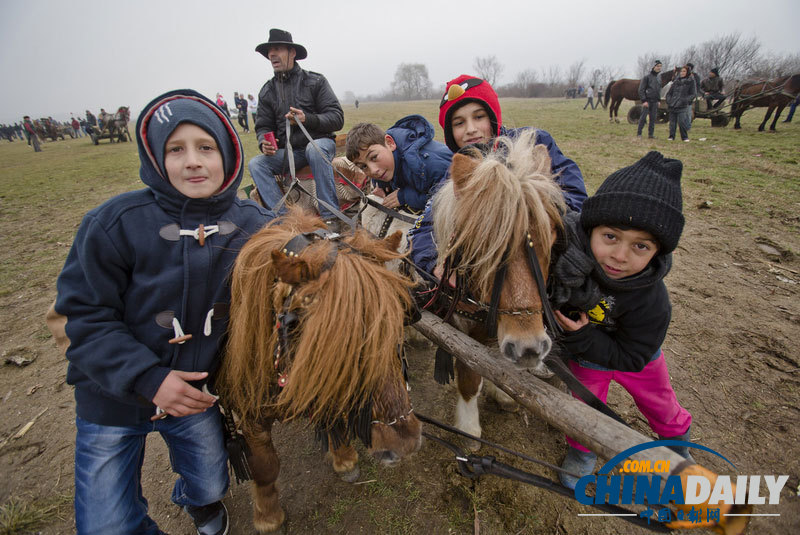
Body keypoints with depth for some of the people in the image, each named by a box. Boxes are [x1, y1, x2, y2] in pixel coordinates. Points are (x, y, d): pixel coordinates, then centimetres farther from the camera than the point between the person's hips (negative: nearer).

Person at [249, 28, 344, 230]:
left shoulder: (315, 81, 1)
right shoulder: (267, 91, 12)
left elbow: (337, 118, -7)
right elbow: (263, 127, 13)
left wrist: (308, 119, -25)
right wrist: (264, 144, -12)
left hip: (320, 142, -4)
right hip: (288, 151, 4)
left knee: (315, 149, -39)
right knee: (256, 164, -19)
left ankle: (330, 217, -35)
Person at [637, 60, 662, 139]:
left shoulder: (659, 77, 13)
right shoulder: (647, 77, -6)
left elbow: (659, 89, 21)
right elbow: (641, 90, -10)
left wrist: (659, 100, 13)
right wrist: (644, 101, -16)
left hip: (655, 102, 6)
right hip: (647, 100, -6)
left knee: (653, 118, 5)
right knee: (643, 117, -6)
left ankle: (651, 134, 10)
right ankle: (639, 133, 2)